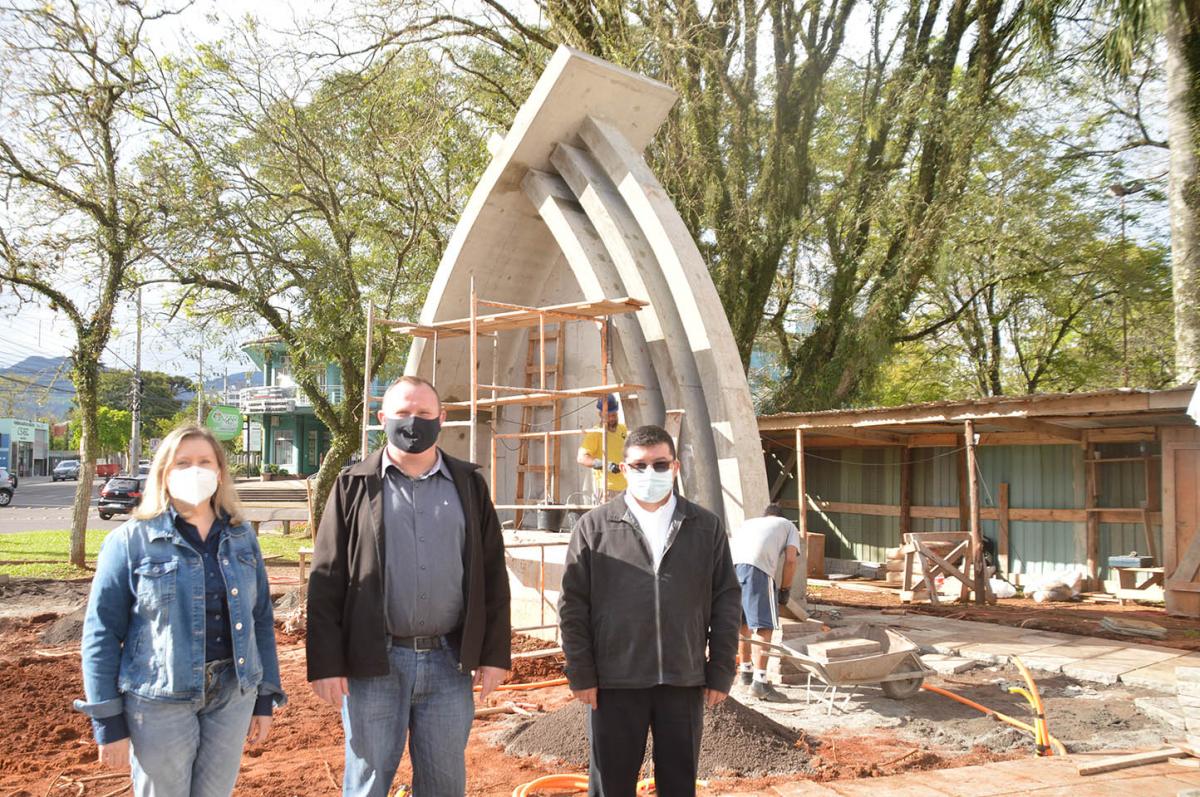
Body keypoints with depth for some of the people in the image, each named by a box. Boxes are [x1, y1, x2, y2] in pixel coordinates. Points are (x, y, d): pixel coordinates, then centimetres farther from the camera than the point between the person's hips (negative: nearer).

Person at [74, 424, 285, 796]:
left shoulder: (241, 537, 6)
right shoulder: (131, 541, -6)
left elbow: (261, 620, 9)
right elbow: (101, 633, -6)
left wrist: (265, 699, 7)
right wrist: (109, 724, -7)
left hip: (233, 696, 3)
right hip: (161, 702, -3)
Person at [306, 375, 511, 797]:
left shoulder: (469, 484, 7)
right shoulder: (354, 485, 1)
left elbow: (492, 575, 7)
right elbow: (326, 581, -1)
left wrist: (495, 652, 1)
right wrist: (325, 663, -6)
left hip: (449, 661, 2)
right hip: (374, 663, -1)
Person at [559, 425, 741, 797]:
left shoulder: (707, 527, 5)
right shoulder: (593, 527, 0)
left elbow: (726, 602, 6)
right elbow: (573, 605, 0)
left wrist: (721, 672, 2)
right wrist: (581, 675, -4)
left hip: (685, 681, 2)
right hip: (615, 682, -1)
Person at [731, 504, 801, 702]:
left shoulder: (749, 522, 40)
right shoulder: (788, 525, 28)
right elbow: (790, 560, 12)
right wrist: (785, 590, 22)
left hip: (730, 564, 5)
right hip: (756, 567, -5)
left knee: (742, 622, 21)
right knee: (763, 626, -2)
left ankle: (746, 671, 36)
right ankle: (759, 682, -10)